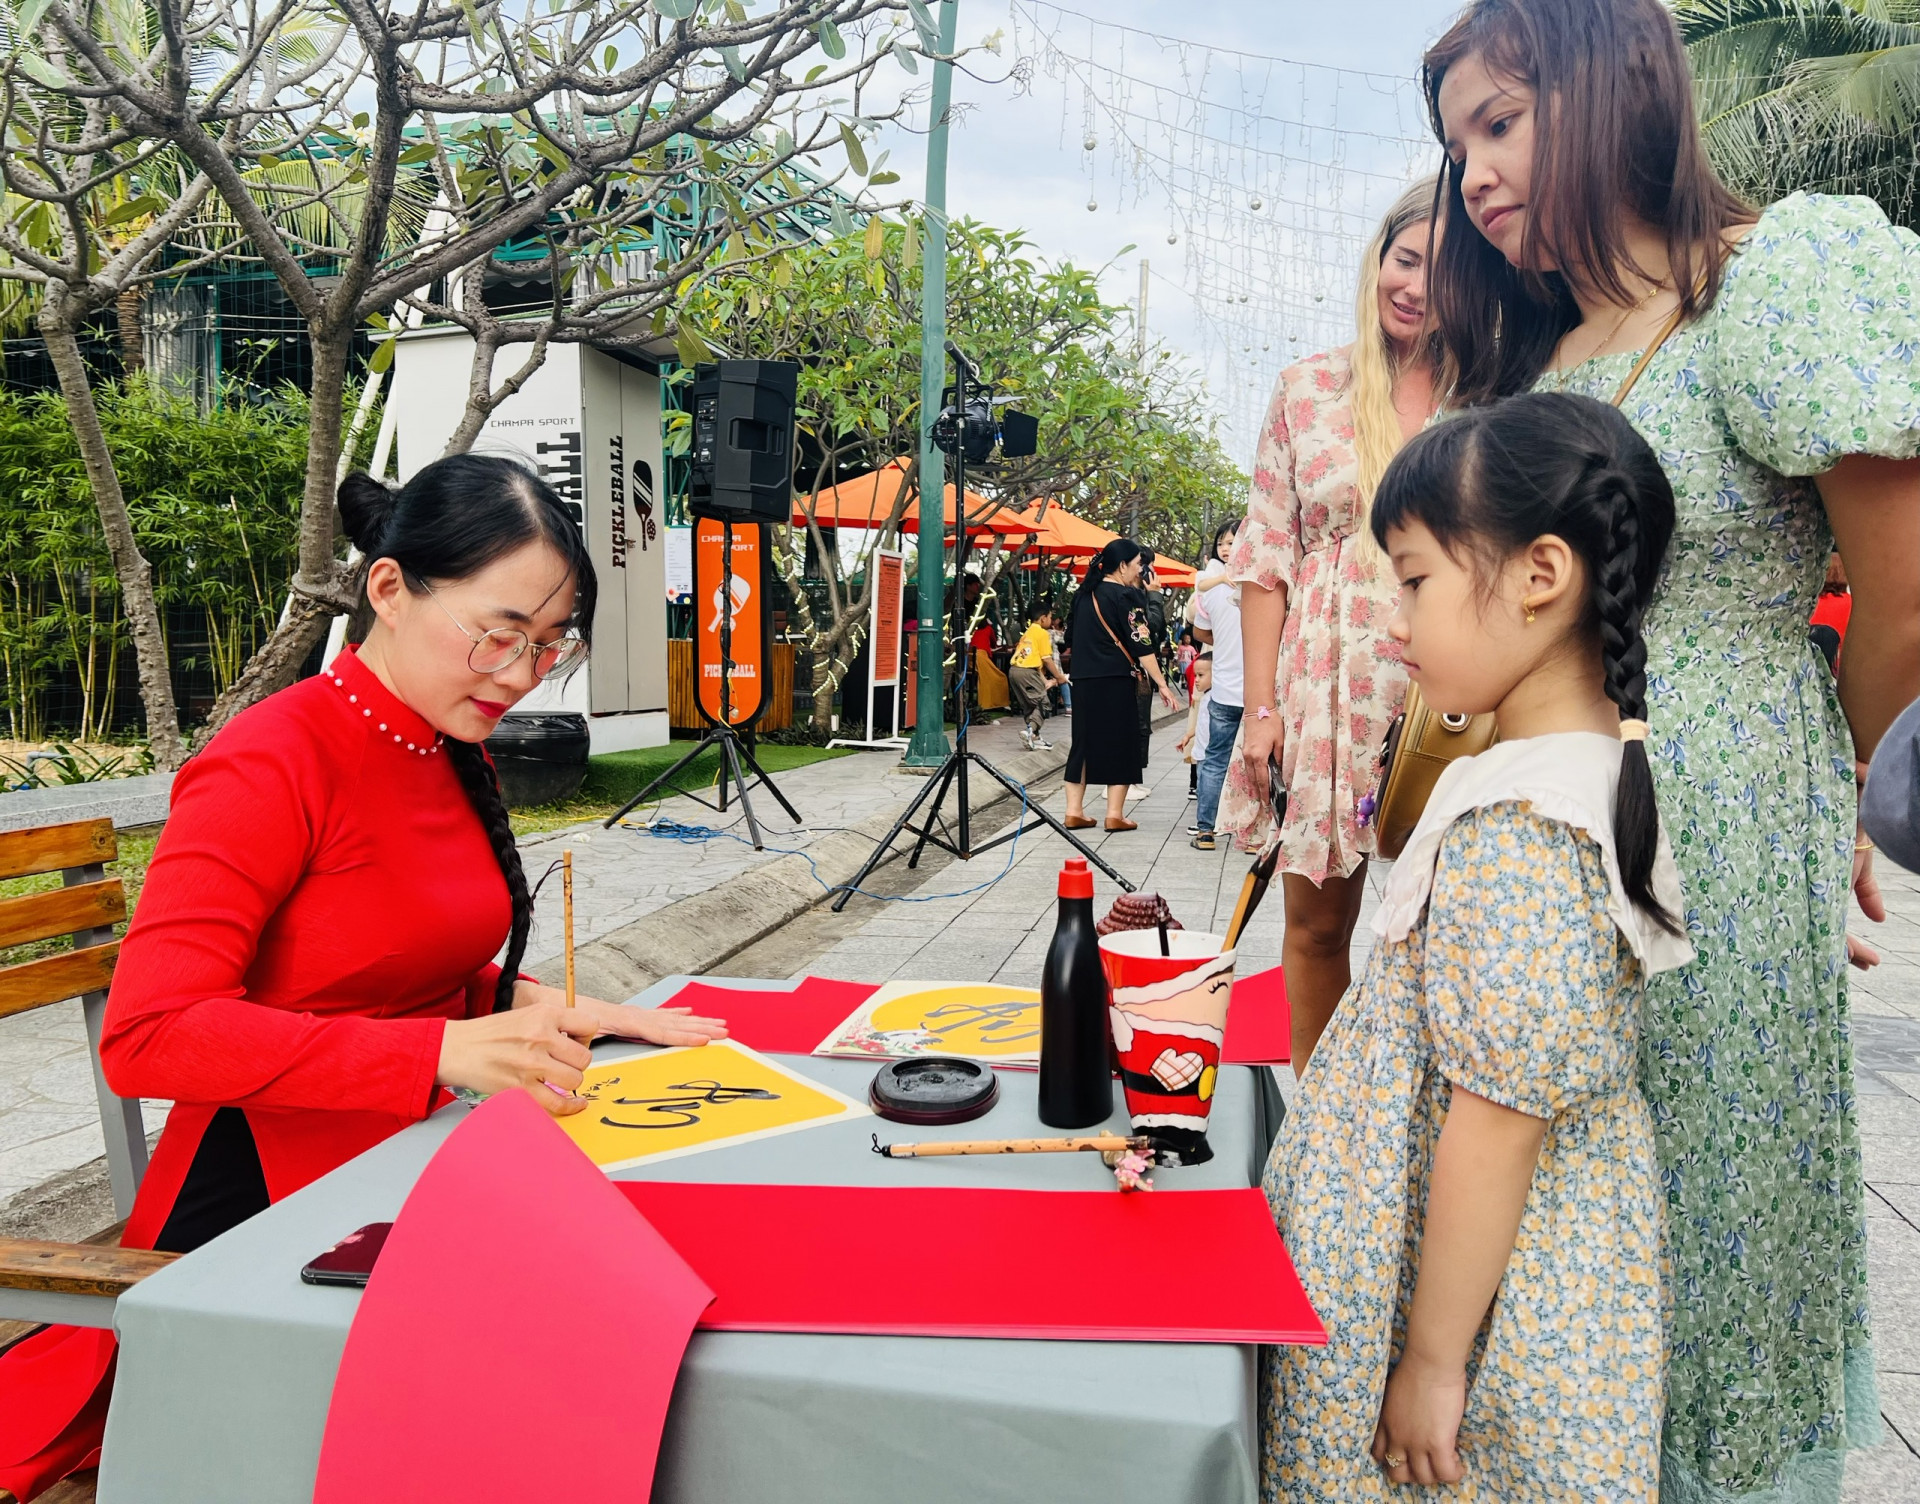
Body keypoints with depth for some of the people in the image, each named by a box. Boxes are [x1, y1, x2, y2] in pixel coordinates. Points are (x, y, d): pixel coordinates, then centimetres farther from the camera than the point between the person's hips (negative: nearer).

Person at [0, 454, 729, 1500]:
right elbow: (147, 1037, -25)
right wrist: (441, 1049, -33)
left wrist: (536, 1008, -2)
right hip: (265, 1210, -7)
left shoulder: (454, 762, 9)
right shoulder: (272, 764, -17)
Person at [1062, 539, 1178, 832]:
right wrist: (1162, 684, -14)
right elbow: (1141, 645, -14)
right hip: (1114, 682, -6)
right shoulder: (1125, 596, -9)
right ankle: (1115, 815, 2)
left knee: (1083, 742, 10)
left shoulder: (1083, 594, 11)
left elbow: (1070, 638, 18)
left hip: (1083, 679, 7)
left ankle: (1074, 812, 9)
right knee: (1120, 744, 2)